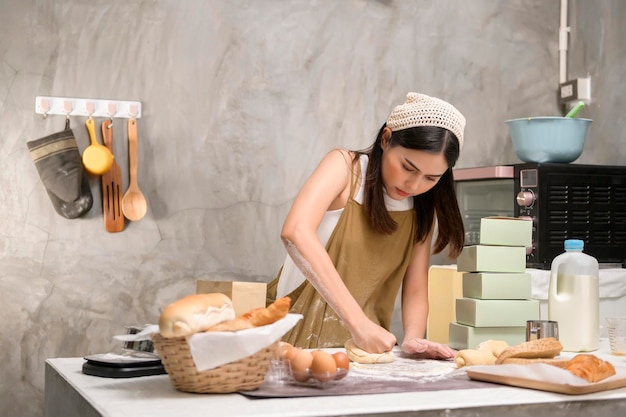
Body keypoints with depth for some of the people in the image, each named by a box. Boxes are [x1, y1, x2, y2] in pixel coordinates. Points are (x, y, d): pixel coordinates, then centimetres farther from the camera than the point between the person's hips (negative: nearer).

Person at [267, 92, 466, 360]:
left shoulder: (423, 209, 4)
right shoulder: (345, 166, -10)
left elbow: (415, 290, 4)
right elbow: (296, 232, -27)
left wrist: (413, 338, -18)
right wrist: (357, 321, -34)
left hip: (363, 346, 4)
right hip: (296, 338, -3)